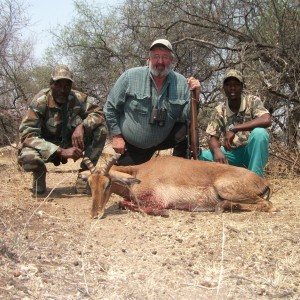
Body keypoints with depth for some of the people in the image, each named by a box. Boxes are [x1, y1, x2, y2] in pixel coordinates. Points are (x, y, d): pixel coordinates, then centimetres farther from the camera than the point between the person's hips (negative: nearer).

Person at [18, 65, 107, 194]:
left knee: (100, 128, -18)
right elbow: (27, 135, -31)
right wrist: (61, 151, -41)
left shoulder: (77, 98, -15)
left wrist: (82, 126, -34)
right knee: (28, 158, -39)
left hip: (70, 143, 3)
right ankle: (39, 173, -1)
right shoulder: (40, 101, -25)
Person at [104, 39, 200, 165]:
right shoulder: (130, 76, -14)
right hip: (132, 146, -1)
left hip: (164, 140, 1)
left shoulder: (181, 82, -9)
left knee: (187, 130, -22)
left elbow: (187, 116, -10)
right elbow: (111, 107, -7)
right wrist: (116, 136, -9)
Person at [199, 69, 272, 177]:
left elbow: (266, 120, -30)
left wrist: (234, 128, -34)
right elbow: (213, 138, -5)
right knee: (203, 156, -18)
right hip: (233, 153, 3)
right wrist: (217, 150, -31)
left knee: (259, 133, -34)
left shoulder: (252, 101, -11)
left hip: (252, 152, -3)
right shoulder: (219, 110, -2)